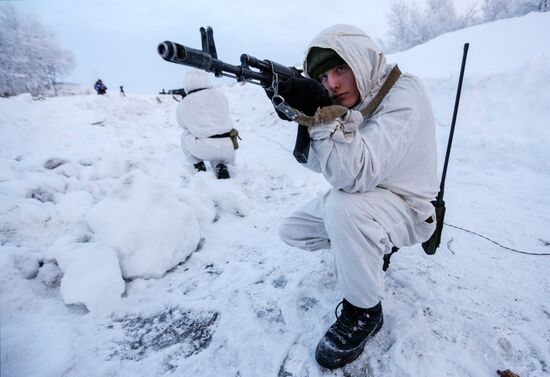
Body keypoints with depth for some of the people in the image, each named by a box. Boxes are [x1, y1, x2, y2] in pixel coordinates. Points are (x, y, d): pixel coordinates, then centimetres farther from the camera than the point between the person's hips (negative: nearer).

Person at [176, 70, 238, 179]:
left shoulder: (182, 105, 8)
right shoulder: (219, 95, 12)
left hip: (204, 150, -2)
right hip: (228, 150, 2)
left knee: (185, 134, 28)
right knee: (216, 156, 37)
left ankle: (199, 166, 17)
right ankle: (221, 167, 4)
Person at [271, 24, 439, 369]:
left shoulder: (404, 96, -24)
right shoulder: (351, 96, -2)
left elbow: (356, 175, -36)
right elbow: (317, 163, -7)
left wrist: (325, 114, -43)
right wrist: (302, 117, -23)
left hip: (406, 207, -7)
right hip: (362, 198, 8)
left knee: (342, 207, -38)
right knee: (292, 231, 4)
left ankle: (364, 312, -12)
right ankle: (370, 247, 20)